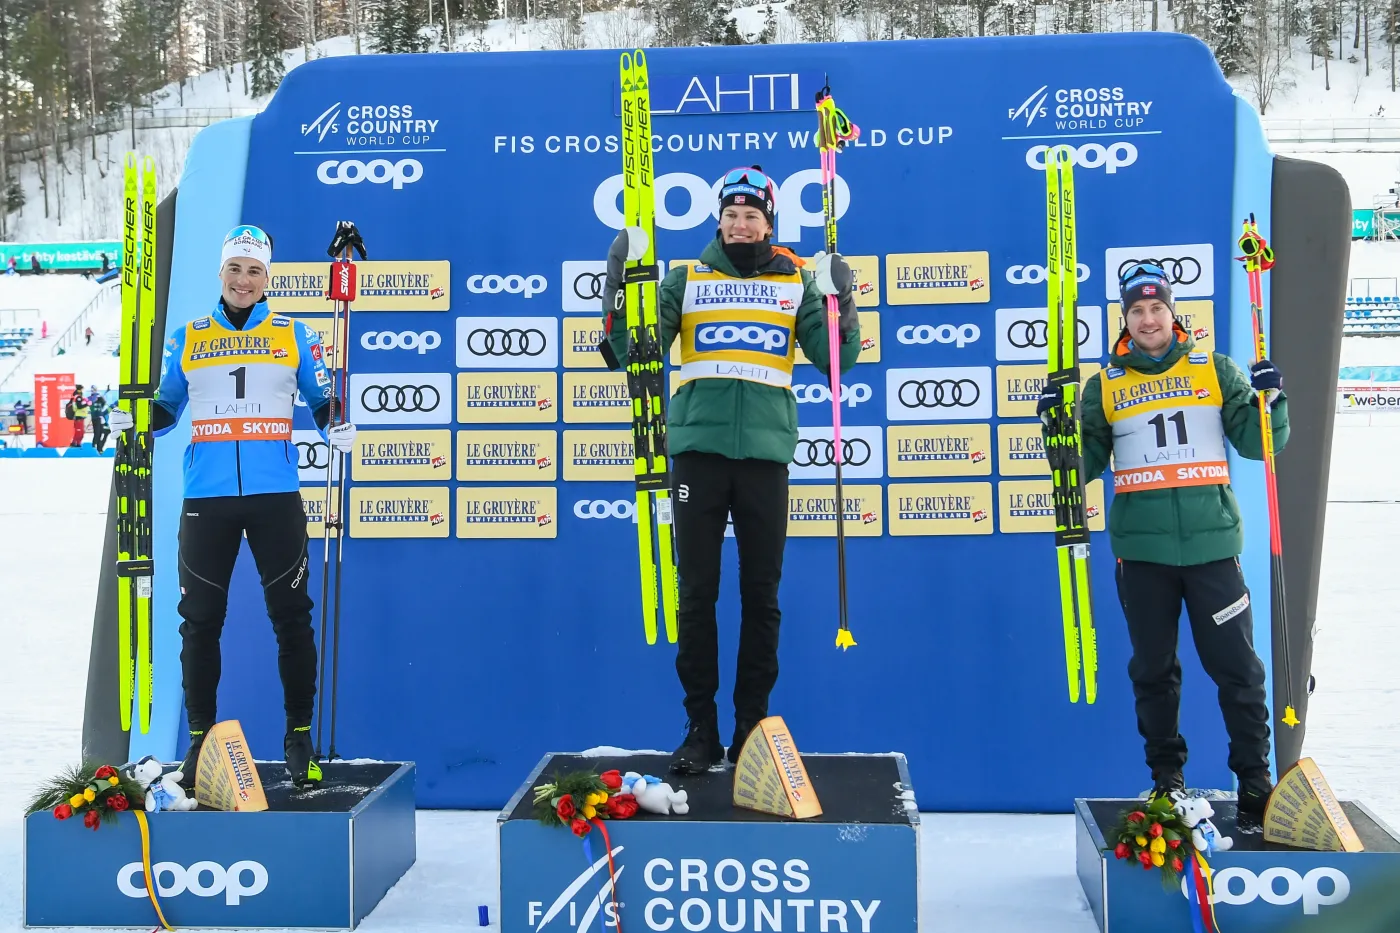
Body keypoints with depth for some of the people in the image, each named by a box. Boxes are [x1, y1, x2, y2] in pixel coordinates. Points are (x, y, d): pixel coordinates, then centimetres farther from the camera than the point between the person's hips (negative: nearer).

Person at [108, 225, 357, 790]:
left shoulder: (293, 336, 9)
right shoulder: (187, 339, 12)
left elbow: (321, 400, 14)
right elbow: (165, 409, 18)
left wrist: (337, 429, -6)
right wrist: (131, 419, -2)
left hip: (276, 497, -1)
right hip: (206, 499, 1)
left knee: (291, 616, 0)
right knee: (201, 619, 5)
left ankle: (299, 735, 12)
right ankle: (200, 735, 18)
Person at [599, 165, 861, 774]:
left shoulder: (797, 281, 9)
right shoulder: (687, 279, 9)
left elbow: (836, 360, 6)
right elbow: (634, 352, 4)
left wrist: (840, 301, -7)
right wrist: (621, 284, -7)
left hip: (764, 451, 0)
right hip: (698, 448, 0)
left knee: (762, 594, 5)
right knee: (696, 593, 1)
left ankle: (752, 726, 16)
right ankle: (700, 729, 10)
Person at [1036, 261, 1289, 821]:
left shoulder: (1216, 371, 8)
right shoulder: (1104, 387, 8)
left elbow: (1257, 444, 6)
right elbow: (1085, 466, 8)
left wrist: (1269, 401, -10)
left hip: (1211, 544, -1)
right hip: (1142, 549, 1)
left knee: (1236, 668, 0)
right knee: (1153, 671, 10)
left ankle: (1255, 780, 12)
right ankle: (1167, 778, 24)